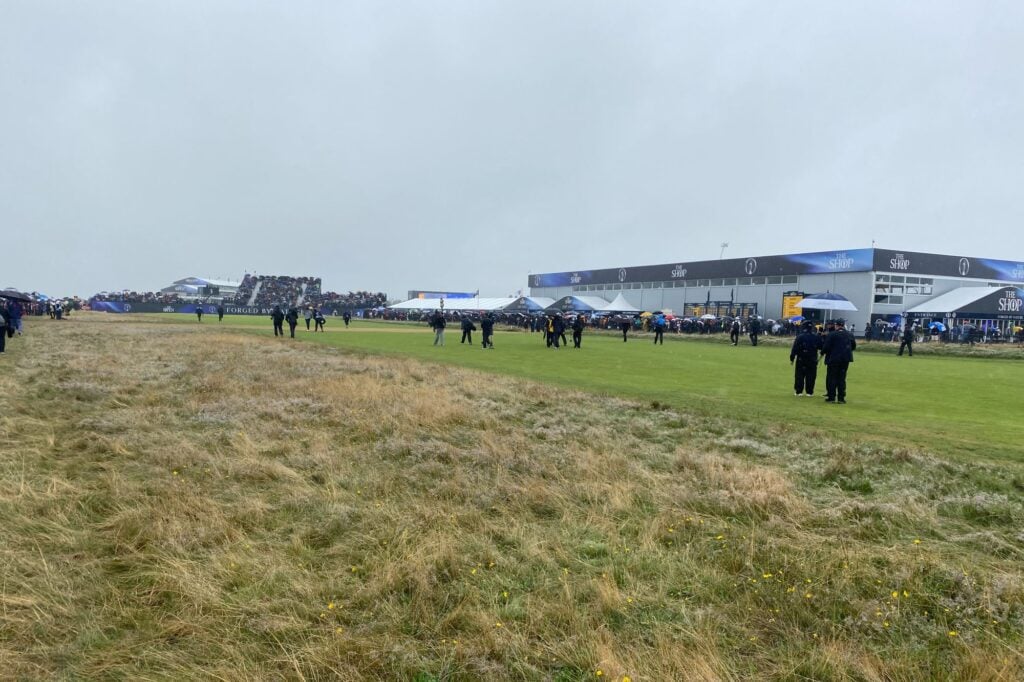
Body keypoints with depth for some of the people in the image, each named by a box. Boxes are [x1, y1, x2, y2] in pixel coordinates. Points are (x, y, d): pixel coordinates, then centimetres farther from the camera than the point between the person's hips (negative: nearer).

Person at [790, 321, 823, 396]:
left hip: (801, 360, -1)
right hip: (812, 360, 1)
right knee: (811, 376, 6)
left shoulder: (799, 337, -7)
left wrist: (792, 358, -3)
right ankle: (809, 392, 6)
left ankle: (798, 391, 6)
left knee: (799, 376, 6)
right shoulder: (816, 337, -1)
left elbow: (794, 348, -8)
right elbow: (821, 347, 5)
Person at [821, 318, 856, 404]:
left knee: (831, 378, 5)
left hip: (833, 359, -4)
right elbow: (853, 347, 13)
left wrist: (822, 352, 4)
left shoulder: (831, 334, -12)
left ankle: (831, 397, 6)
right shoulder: (850, 335, 4)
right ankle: (841, 398, 9)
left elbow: (826, 346, -14)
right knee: (842, 379, 10)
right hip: (845, 359, 4)